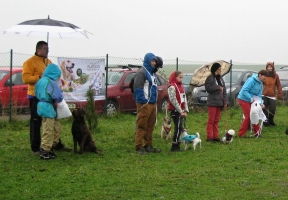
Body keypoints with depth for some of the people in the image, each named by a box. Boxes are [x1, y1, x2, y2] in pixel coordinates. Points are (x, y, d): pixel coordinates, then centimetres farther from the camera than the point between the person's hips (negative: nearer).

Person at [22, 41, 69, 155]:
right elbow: (25, 78, -17)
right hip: (36, 96, -7)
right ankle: (35, 148, 5)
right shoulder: (30, 62, -8)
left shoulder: (48, 62, 16)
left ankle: (57, 145, 23)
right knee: (36, 122, -1)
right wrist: (39, 77, -25)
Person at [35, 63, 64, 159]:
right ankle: (44, 152, 3)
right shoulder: (51, 82, -17)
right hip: (48, 108, -9)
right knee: (48, 131, -2)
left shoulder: (40, 81, 11)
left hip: (42, 105, 9)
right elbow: (58, 96, -20)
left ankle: (51, 147, 24)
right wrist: (57, 101, 1)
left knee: (56, 128, 19)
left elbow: (37, 94, 20)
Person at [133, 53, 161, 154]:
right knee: (141, 126, -8)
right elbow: (137, 88, -17)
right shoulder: (142, 72, -11)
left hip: (152, 103, 10)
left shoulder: (152, 73, 20)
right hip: (145, 104, -10)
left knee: (150, 126, 13)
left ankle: (148, 145, 20)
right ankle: (139, 147, -6)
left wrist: (155, 101, 17)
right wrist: (143, 101, -21)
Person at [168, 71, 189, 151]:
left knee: (179, 128, 7)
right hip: (175, 111, -8)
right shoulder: (172, 87, -10)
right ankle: (174, 146, -10)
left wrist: (186, 110, 9)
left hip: (181, 111, 8)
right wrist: (180, 111, -16)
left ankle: (177, 145, 12)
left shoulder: (181, 87, 17)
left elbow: (184, 99, 18)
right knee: (178, 127, -12)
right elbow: (173, 100, -16)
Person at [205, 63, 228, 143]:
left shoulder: (220, 79, 15)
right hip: (212, 102, -7)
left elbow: (224, 90, 14)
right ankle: (209, 137, -3)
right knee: (211, 120, -5)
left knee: (216, 121, 11)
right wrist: (218, 88, -14)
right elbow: (208, 88, -18)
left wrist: (225, 101, 5)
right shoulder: (210, 78, -7)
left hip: (219, 102, 7)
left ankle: (215, 136, 15)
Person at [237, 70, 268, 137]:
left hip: (250, 101, 9)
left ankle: (257, 132, 18)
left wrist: (261, 103, -10)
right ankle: (241, 134, -1)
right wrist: (251, 98, -29)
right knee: (248, 116, -9)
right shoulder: (252, 80, -21)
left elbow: (259, 95, 7)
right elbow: (244, 91, -26)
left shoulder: (260, 84, 7)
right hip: (243, 99, -9)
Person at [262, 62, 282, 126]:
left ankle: (271, 121, 24)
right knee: (264, 109, -1)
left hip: (272, 96, 1)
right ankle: (265, 121, 12)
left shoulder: (275, 76, 0)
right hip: (264, 95, -1)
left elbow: (278, 85, 3)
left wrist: (280, 94, -1)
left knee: (272, 110, 2)